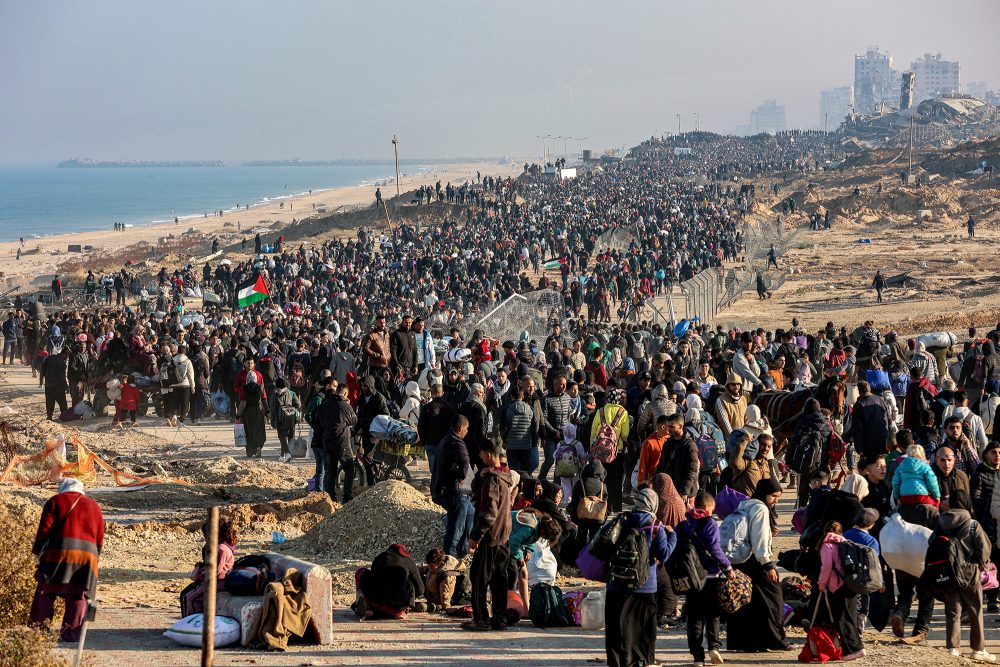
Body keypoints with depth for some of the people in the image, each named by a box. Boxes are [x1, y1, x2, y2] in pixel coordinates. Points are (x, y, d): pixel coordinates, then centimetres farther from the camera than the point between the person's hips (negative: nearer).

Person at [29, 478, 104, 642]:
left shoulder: (55, 501, 10)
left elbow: (45, 528, 1)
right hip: (88, 554, 3)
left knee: (45, 591, 3)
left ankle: (38, 627, -1)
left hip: (60, 551, -3)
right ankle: (72, 632, -4)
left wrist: (37, 550, 11)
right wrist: (96, 557, 26)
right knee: (78, 596, 4)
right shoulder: (95, 507, 22)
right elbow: (100, 537, 19)